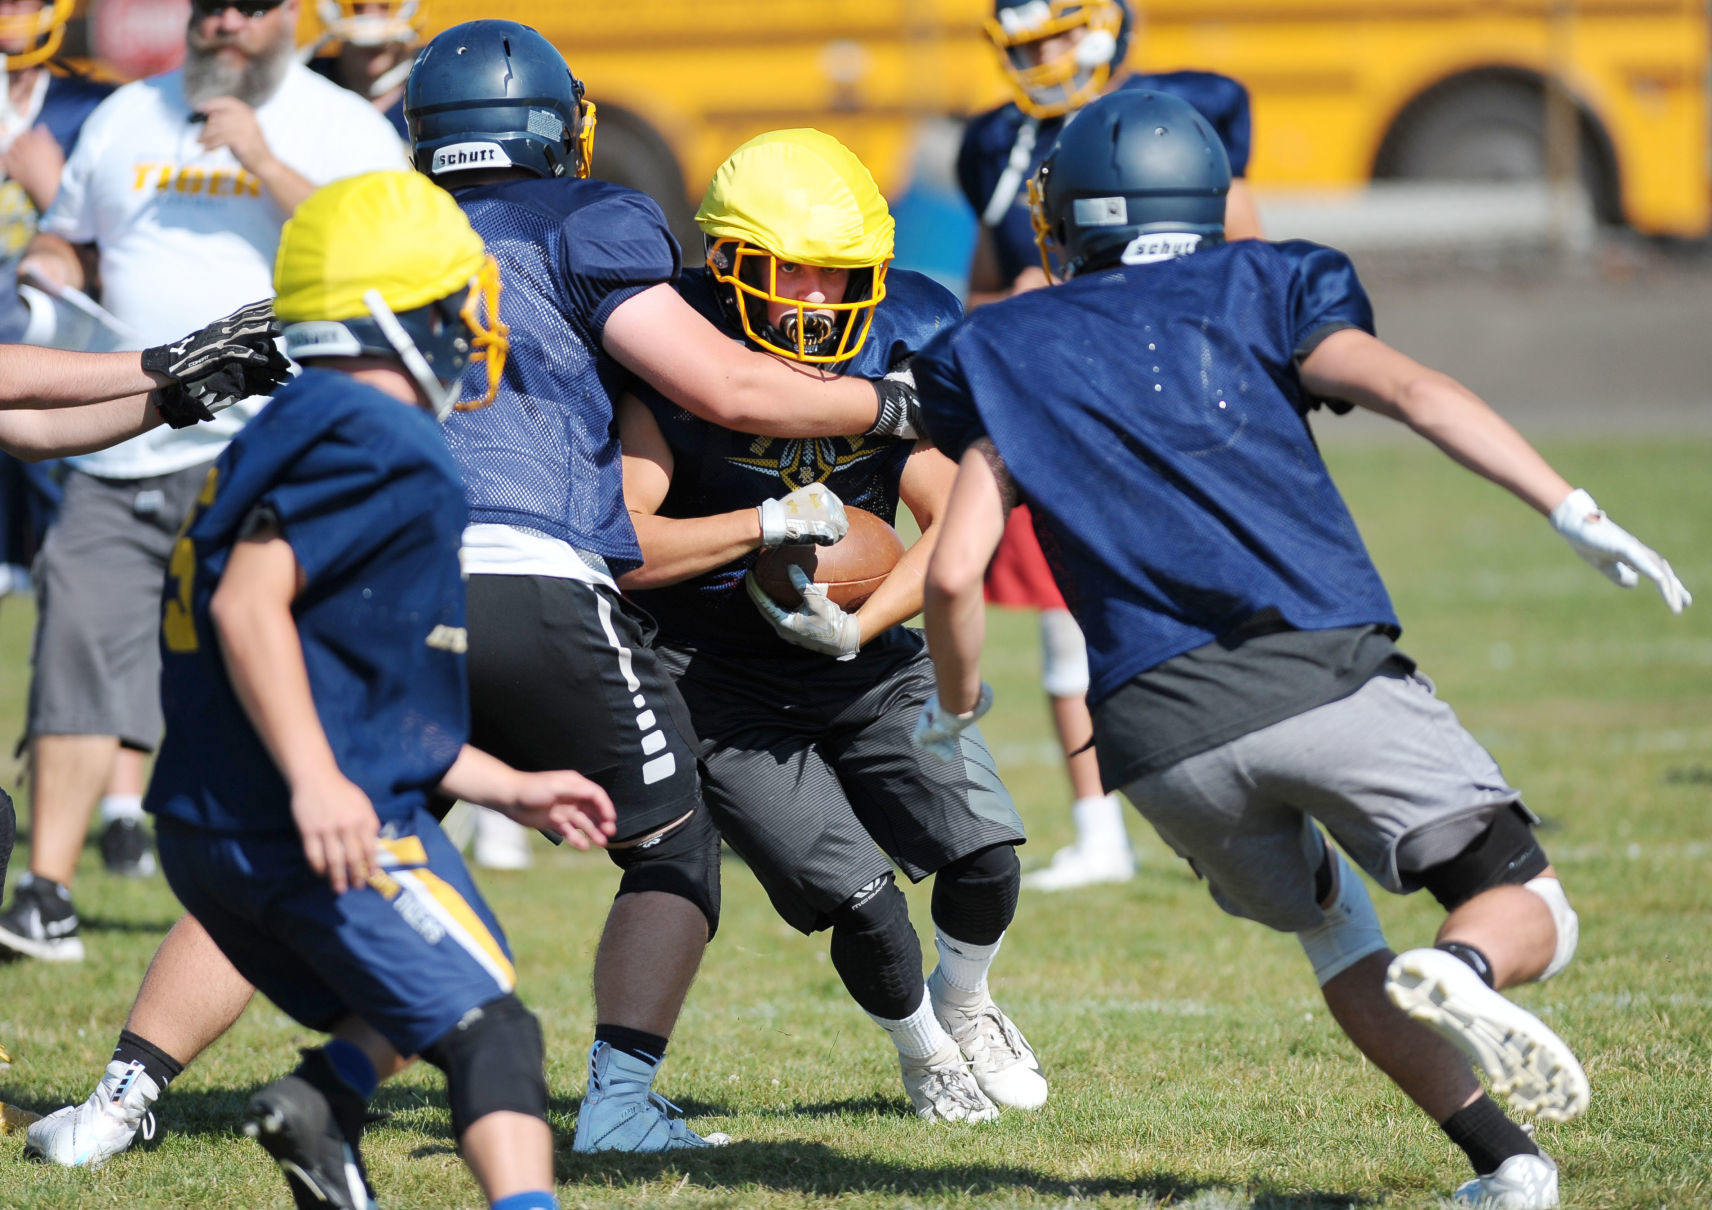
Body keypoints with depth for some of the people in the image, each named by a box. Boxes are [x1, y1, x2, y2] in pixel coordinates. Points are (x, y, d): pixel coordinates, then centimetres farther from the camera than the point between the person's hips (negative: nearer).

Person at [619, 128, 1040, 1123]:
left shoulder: (902, 342, -8)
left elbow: (955, 525, -7)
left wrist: (859, 627, -22)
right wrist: (769, 525, -32)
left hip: (867, 657, 4)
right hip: (722, 679, -4)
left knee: (983, 852, -11)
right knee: (859, 897, -16)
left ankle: (964, 1005, 25)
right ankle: (924, 1053, 18)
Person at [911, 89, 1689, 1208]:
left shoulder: (1010, 357, 16)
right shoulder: (1258, 292, 15)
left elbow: (955, 575, 6)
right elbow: (1411, 391, -3)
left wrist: (957, 706, 26)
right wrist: (1573, 512, -8)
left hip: (1162, 730, 2)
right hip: (1326, 675, -2)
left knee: (1329, 926, 25)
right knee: (1530, 917, 5)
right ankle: (1459, 969, -32)